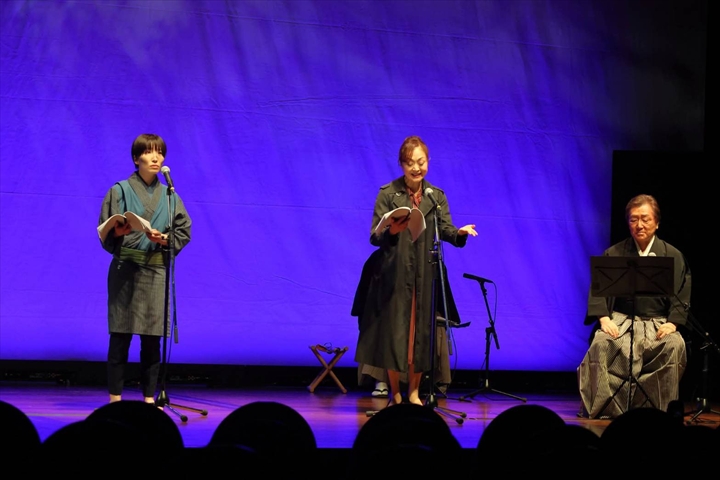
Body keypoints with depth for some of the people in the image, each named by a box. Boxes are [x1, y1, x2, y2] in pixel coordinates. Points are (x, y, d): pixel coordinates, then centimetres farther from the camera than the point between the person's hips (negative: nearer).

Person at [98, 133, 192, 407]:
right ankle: (115, 397, 0)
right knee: (121, 335, -4)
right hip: (126, 270, -3)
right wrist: (118, 233, -23)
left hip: (157, 271, 3)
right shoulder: (120, 191, 3)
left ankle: (149, 397, 7)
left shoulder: (169, 196, 13)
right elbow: (105, 233, -1)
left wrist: (164, 239, -10)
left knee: (152, 337, 1)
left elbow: (184, 231, 9)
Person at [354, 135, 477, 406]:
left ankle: (414, 393, 14)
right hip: (394, 274, -3)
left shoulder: (436, 196, 8)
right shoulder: (388, 194, -2)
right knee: (394, 331, -2)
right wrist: (392, 231, -28)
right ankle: (395, 395, 7)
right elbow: (374, 236, -7)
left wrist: (460, 233, -24)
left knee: (421, 332, 4)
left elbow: (446, 230, -2)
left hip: (425, 275, 3)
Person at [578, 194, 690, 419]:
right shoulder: (614, 254, 11)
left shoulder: (673, 256, 11)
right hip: (620, 320, 0)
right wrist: (604, 318, -15)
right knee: (602, 344, -32)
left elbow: (681, 296, 6)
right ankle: (602, 408, -21)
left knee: (674, 346, -32)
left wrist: (672, 323, -12)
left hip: (658, 322, 0)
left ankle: (660, 408, -21)